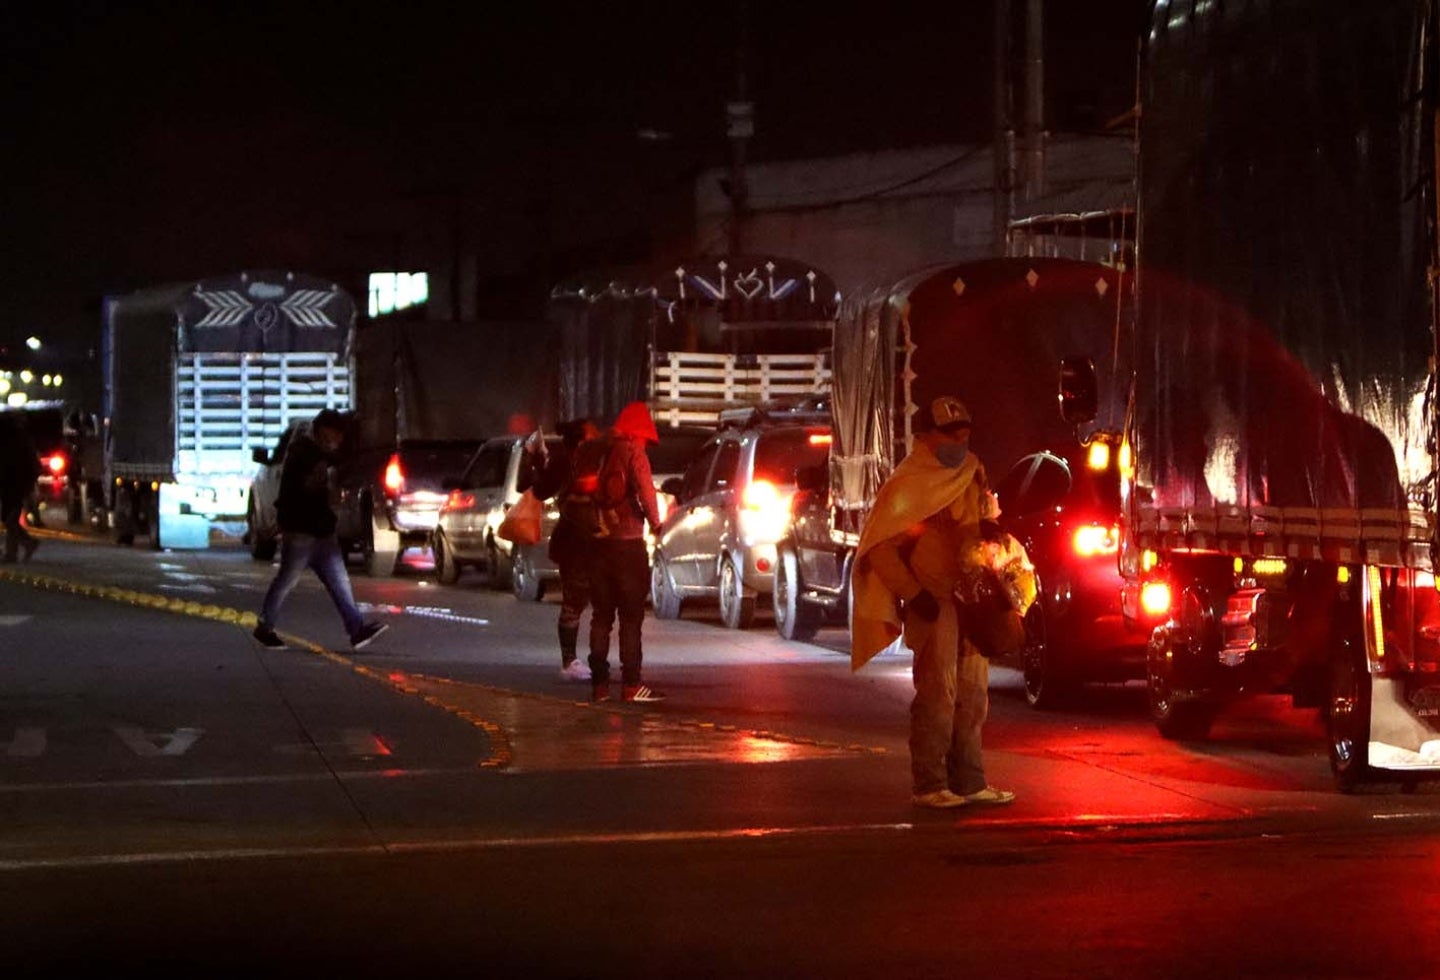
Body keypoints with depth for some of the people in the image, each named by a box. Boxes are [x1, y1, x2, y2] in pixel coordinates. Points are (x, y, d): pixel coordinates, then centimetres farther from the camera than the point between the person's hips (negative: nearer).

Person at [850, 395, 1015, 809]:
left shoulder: (973, 475, 14)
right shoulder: (907, 484, -8)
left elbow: (984, 521, 25)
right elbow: (879, 547, -10)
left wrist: (989, 528, 0)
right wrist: (913, 594, -16)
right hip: (933, 600, -7)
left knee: (972, 693, 9)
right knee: (938, 694, -9)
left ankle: (969, 781, 16)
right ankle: (929, 785, -5)